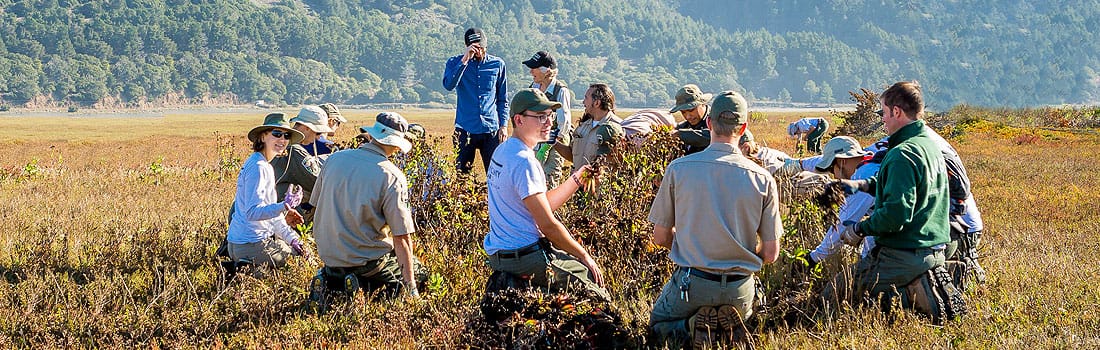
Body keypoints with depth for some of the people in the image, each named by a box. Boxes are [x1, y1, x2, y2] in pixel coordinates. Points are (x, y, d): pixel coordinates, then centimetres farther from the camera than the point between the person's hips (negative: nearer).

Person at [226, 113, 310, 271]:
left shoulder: (265, 165, 15)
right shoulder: (258, 167, -17)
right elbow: (252, 212, -25)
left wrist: (291, 238, 12)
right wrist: (283, 207, -37)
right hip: (251, 245, -10)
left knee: (302, 250, 23)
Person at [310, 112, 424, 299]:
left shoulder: (335, 159, -1)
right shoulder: (392, 177, -16)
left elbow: (316, 203, 10)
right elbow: (402, 237, -17)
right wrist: (411, 286, -12)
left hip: (328, 256, 6)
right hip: (368, 261, -5)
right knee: (412, 265, 21)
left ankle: (332, 279, 6)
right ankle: (365, 286, -5)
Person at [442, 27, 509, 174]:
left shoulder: (497, 64, 7)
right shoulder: (455, 63, 3)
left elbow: (503, 99, 12)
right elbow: (449, 85, -18)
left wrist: (503, 126, 4)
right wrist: (465, 60, -21)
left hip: (491, 129, 1)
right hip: (465, 129, -1)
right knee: (462, 174, 0)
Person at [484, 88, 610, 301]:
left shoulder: (502, 151, 11)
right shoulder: (524, 161, -19)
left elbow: (544, 204, 16)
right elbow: (548, 224, -18)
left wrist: (577, 178, 13)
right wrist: (584, 256, -8)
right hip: (526, 257, -10)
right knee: (589, 272, -3)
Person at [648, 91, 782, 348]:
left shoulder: (678, 169, -7)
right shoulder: (762, 179, -7)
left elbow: (660, 237, 0)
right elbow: (771, 254, -3)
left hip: (692, 282, -1)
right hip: (740, 288, 1)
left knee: (659, 324, 27)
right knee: (740, 322, 33)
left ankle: (693, 327, -7)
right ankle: (727, 328, -4)